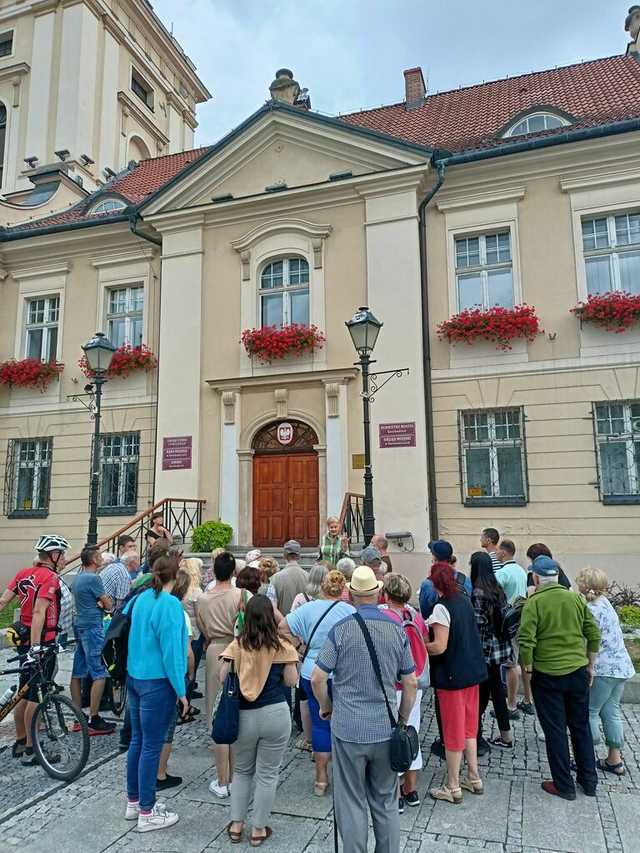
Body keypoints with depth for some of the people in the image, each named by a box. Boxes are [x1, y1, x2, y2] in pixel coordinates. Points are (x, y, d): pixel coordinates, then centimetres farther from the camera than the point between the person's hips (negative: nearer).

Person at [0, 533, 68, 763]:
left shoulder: (24, 573, 8)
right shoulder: (50, 577, -16)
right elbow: (39, 612, -25)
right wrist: (35, 646, -28)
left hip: (24, 639, 8)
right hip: (42, 641, -8)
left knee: (24, 693, 18)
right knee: (37, 696, 1)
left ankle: (19, 743, 30)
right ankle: (30, 750, 9)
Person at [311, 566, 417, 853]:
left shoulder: (341, 630, -12)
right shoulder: (397, 630, -4)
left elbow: (317, 678, -11)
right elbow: (411, 684, 2)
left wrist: (326, 707, 7)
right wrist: (402, 720, 15)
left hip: (348, 730, -2)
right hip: (386, 731, 3)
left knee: (352, 803, 12)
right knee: (386, 802, 18)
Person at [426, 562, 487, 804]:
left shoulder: (442, 607, -20)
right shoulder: (465, 600, 3)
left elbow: (440, 647, -23)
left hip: (452, 676, -7)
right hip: (473, 671, 7)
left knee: (452, 731, 5)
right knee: (469, 726, 20)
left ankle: (453, 787, 18)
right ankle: (474, 778, 31)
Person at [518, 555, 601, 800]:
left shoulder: (534, 603, -14)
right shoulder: (576, 598, -1)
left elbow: (526, 642, -19)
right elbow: (594, 635, 4)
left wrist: (527, 669, -4)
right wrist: (590, 665, 15)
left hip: (547, 675, -4)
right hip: (578, 672, 4)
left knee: (555, 731, 9)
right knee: (581, 727, 19)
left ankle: (564, 786, 18)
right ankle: (589, 781, 31)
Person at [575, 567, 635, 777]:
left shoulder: (592, 610, -19)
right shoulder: (604, 602, 9)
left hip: (604, 669, -9)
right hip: (620, 666, 9)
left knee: (589, 711, 3)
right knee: (611, 711, 15)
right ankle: (615, 760, 21)